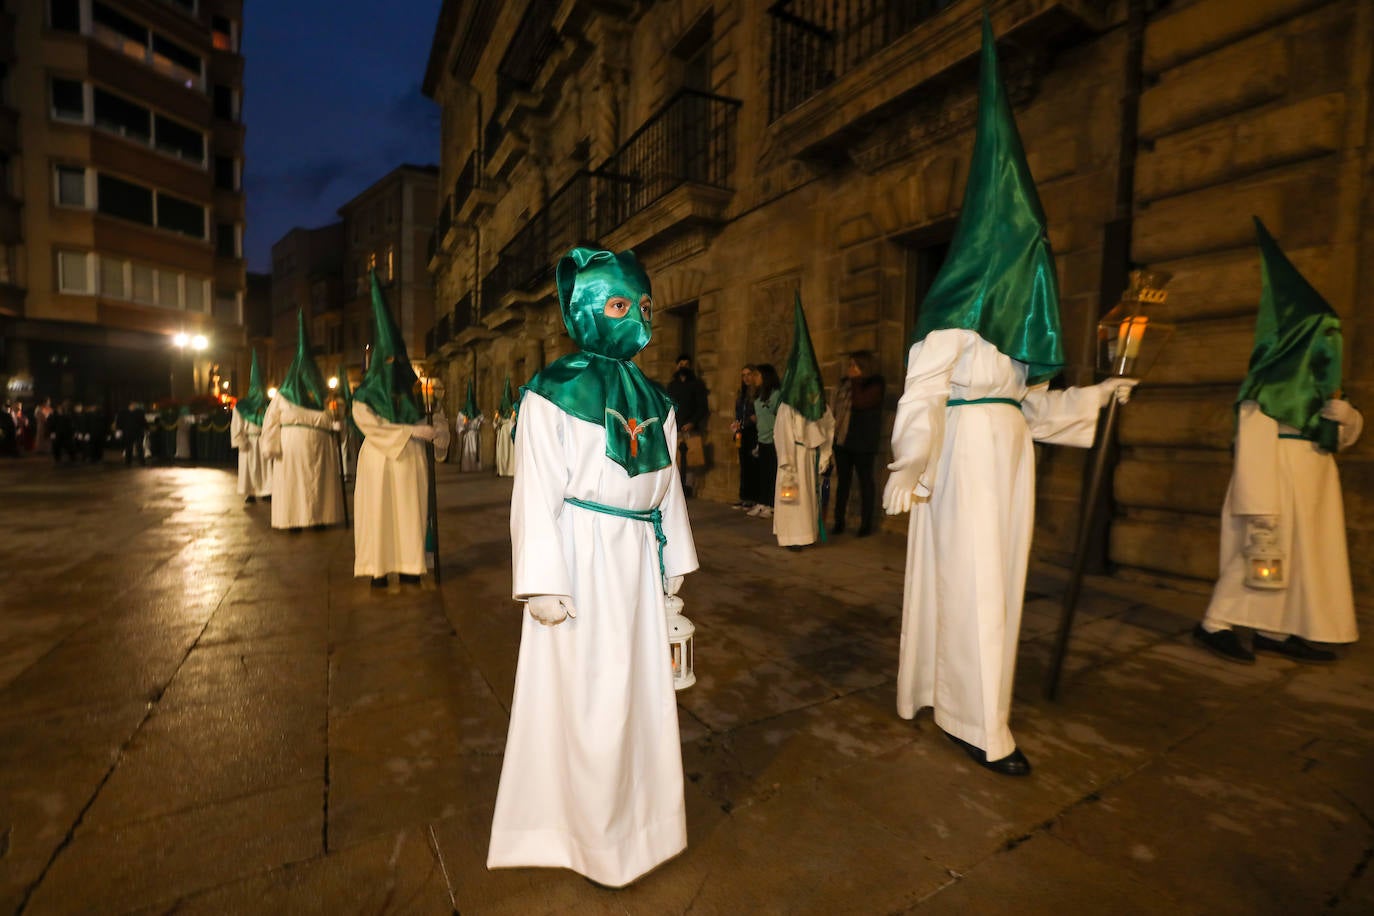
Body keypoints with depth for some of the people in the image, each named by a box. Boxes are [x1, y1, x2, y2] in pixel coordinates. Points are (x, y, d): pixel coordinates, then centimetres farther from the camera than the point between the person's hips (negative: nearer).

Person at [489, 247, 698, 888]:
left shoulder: (654, 399, 10)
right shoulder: (553, 393, -9)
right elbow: (536, 494, -12)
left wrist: (673, 559, 14)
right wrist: (542, 583, -16)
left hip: (637, 561, 6)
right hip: (581, 559, -6)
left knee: (640, 687, 16)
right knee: (585, 695, 7)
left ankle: (637, 807, 38)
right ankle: (590, 831, 30)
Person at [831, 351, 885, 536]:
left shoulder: (875, 384, -5)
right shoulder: (844, 383, 13)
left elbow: (860, 403, -22)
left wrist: (856, 380, -14)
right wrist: (833, 431, 13)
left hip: (863, 442, -6)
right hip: (842, 440, 6)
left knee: (865, 481, 2)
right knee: (842, 480, 8)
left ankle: (866, 524, 9)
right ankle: (839, 522, 14)